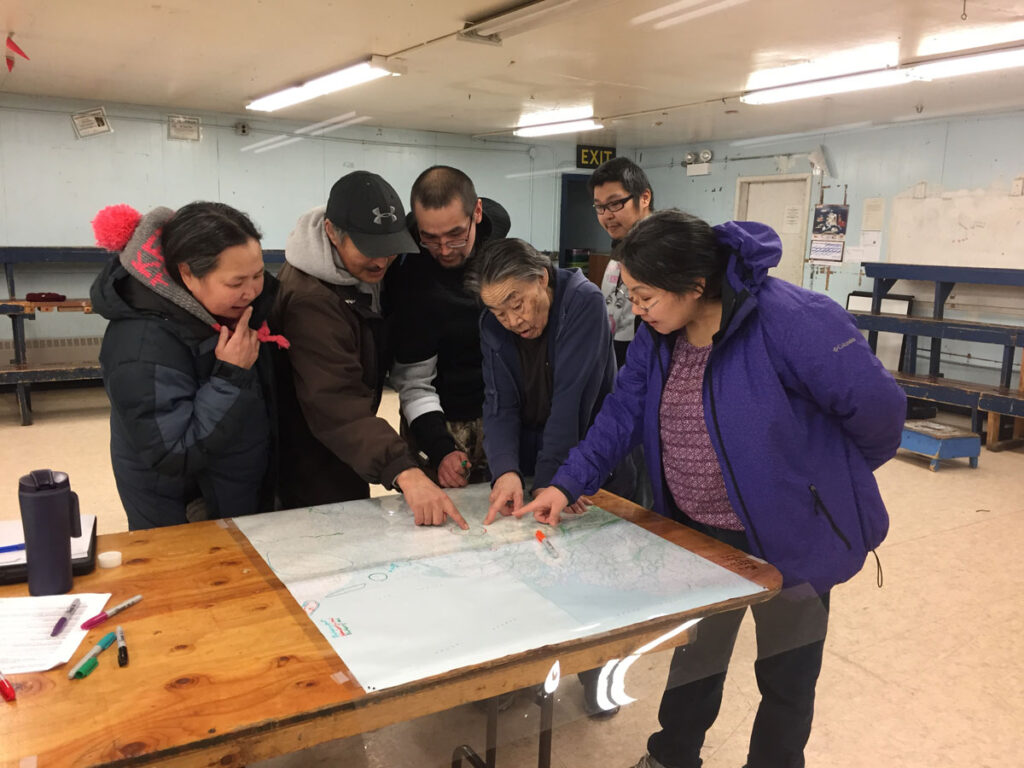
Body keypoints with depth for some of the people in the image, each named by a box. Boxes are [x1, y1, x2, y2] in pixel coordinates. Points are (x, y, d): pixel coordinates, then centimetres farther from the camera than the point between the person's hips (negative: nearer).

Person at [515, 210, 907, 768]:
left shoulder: (789, 321, -28)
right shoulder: (658, 335, -6)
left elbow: (876, 406, -22)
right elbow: (623, 410, -1)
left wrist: (834, 477, -5)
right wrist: (568, 484, -11)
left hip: (789, 537, -5)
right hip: (699, 533, 6)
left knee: (786, 674, 16)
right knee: (694, 655, 24)